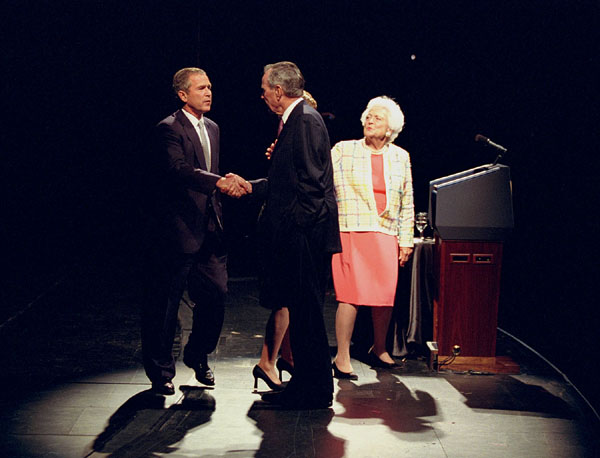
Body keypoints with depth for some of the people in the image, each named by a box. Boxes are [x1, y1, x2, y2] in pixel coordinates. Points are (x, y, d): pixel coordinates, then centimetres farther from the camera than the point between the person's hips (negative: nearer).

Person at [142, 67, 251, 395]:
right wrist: (220, 182, -39)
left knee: (216, 294, 5)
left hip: (208, 230, 7)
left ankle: (197, 356, 27)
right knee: (164, 303, 2)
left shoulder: (212, 128, 16)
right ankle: (161, 371, 14)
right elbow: (179, 169, -27)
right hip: (177, 230, -7)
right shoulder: (168, 129, -11)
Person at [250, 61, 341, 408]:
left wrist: (295, 225, -18)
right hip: (297, 237, 10)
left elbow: (311, 181, -19)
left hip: (306, 236, -10)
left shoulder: (306, 121, -13)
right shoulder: (295, 120, 18)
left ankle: (313, 392, 2)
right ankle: (306, 384, 22)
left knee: (305, 312, -5)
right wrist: (250, 187, 23)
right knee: (300, 312, 14)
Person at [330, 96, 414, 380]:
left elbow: (406, 203, 16)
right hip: (351, 232, -3)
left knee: (386, 295, 3)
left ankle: (379, 350, 23)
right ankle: (342, 358, -5)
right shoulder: (342, 151, 5)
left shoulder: (400, 157, 13)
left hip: (386, 235, 3)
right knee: (351, 294, -11)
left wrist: (406, 240, 13)